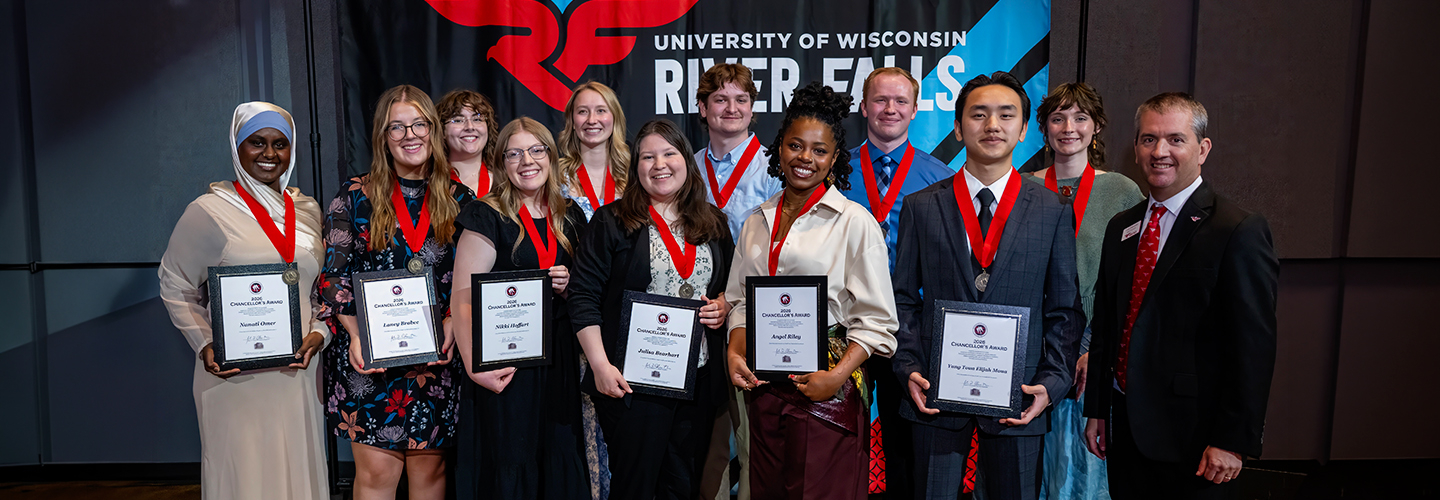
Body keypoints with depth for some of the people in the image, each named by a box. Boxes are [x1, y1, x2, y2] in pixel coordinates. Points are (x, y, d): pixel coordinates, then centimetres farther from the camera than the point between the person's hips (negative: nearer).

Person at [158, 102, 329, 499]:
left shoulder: (308, 211, 9)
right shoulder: (209, 210, -4)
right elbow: (176, 288, 2)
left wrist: (319, 333, -2)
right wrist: (205, 346, -11)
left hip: (296, 373, 4)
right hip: (235, 376, -4)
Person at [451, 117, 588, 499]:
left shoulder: (569, 217, 11)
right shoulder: (487, 217, -6)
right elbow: (462, 298, -13)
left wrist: (567, 285, -2)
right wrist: (475, 366, -22)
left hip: (559, 358, 5)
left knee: (560, 462, 10)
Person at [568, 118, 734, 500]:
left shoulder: (713, 223, 11)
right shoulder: (613, 221, -3)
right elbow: (584, 296, -7)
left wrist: (723, 305, -1)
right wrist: (600, 364, -14)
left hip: (699, 379, 4)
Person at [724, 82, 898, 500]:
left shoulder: (855, 222, -4)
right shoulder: (757, 222, 12)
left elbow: (876, 320, -6)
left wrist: (838, 375, -17)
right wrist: (735, 353, 0)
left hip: (826, 389, -4)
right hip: (763, 384, 5)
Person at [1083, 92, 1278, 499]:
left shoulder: (1239, 231, -10)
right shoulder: (1120, 228, 9)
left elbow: (1254, 347, -13)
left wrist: (1235, 441, -15)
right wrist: (1096, 411, 11)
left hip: (1191, 437, -5)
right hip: (1124, 427, 6)